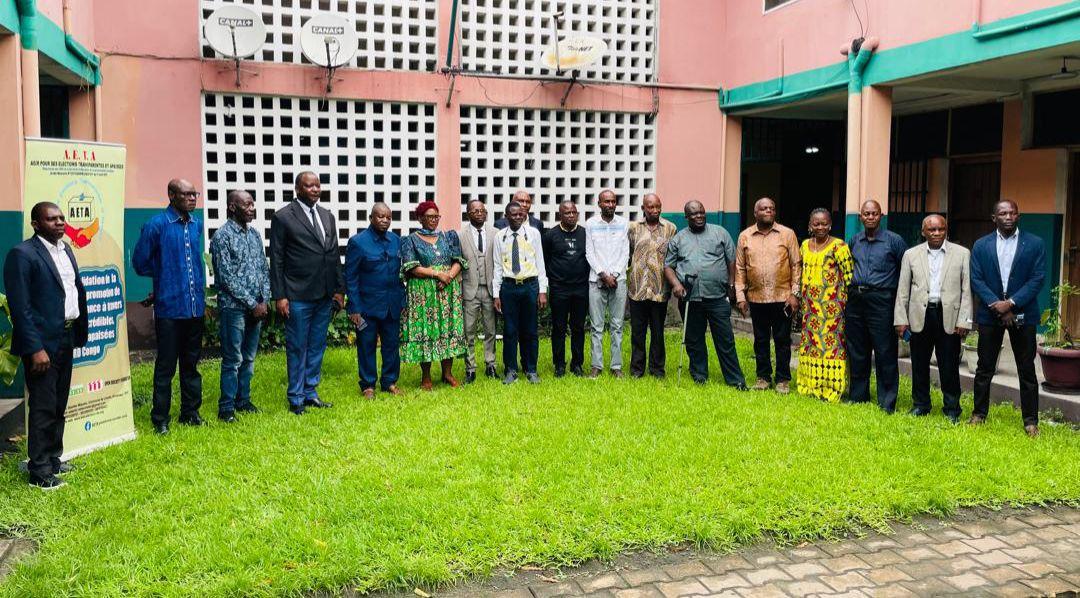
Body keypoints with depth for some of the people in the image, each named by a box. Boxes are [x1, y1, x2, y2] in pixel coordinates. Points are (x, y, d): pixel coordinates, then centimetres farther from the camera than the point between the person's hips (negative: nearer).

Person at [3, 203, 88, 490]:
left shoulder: (65, 250, 11)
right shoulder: (22, 254, -13)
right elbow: (19, 307, -16)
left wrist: (79, 332, 8)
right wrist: (35, 349, -19)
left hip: (66, 340, 8)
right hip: (42, 343, -8)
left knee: (59, 406, 17)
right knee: (42, 408, 0)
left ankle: (53, 460, 30)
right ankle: (39, 472, 10)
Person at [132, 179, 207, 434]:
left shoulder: (197, 224, 7)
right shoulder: (156, 225, -11)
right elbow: (140, 263, -4)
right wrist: (164, 275, 8)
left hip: (196, 307, 5)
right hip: (169, 307, -5)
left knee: (191, 363, 14)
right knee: (166, 365, 2)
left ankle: (190, 413, 25)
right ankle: (160, 419, 13)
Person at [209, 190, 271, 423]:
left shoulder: (254, 234, 12)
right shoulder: (222, 236, -9)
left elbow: (264, 269, 14)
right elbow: (227, 277, -14)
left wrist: (264, 300, 1)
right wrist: (252, 303, -13)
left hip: (256, 307, 6)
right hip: (233, 307, -6)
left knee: (249, 358, 13)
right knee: (232, 360, -2)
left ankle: (243, 400, 23)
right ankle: (226, 408, 6)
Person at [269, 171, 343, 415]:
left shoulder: (327, 216, 12)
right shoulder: (283, 217, -5)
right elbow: (276, 260, -5)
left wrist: (339, 290, 10)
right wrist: (279, 296, -10)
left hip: (325, 295, 6)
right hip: (298, 296, -5)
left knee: (317, 347, 13)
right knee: (297, 348, 3)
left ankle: (310, 393, 24)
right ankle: (296, 398, 14)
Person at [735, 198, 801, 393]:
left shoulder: (787, 234, 1)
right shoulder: (745, 236, 5)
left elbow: (796, 265, 0)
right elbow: (740, 268, 7)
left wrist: (795, 293, -6)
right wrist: (740, 296, 1)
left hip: (782, 298, -2)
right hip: (756, 298, 2)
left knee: (782, 340, 5)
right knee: (760, 340, 11)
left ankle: (783, 379, 15)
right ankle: (763, 377, 22)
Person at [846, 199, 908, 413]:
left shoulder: (894, 241, -1)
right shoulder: (854, 241, 11)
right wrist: (851, 288, 13)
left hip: (881, 300, -4)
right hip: (855, 299, 5)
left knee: (885, 354, -4)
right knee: (857, 353, 10)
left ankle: (887, 403, 3)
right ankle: (858, 397, 22)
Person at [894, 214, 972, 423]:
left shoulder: (962, 254, 4)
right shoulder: (911, 254, 8)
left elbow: (967, 290, 1)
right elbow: (903, 290, 7)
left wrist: (964, 320, -5)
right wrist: (901, 319, 2)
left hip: (949, 317, -1)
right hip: (920, 316, 2)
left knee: (949, 366, 3)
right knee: (919, 365, 10)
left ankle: (952, 409, 16)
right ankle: (920, 405, 23)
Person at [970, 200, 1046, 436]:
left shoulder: (1035, 244, 1)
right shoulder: (981, 245, 5)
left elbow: (1038, 279, -6)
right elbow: (976, 279, -1)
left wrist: (1011, 303, -16)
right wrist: (997, 305, -13)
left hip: (1022, 314, -1)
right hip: (990, 313, 1)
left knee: (1027, 370, 4)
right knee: (984, 368, 8)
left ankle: (1030, 420, 12)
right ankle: (979, 413, 19)